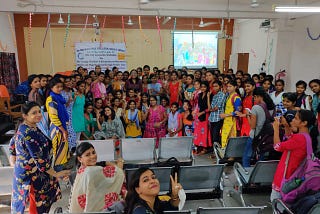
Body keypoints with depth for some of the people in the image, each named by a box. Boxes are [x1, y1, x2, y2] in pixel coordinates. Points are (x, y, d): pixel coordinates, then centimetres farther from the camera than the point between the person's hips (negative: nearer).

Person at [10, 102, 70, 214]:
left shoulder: (23, 127, 1)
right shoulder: (30, 134, -29)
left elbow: (13, 145, 15)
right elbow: (39, 160, -29)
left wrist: (15, 163, 25)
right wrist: (56, 174, -22)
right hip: (33, 174, -9)